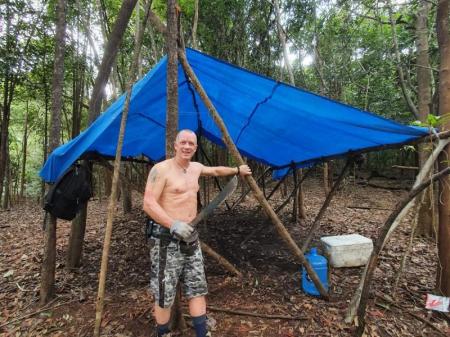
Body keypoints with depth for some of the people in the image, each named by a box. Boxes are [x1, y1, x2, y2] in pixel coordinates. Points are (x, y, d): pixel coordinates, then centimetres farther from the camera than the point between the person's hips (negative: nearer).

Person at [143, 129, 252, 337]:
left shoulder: (196, 168, 12)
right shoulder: (161, 169, -12)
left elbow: (216, 170, 32)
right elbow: (148, 204, -20)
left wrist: (237, 170, 39)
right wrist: (173, 225, -32)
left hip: (190, 237, 7)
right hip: (167, 238, -7)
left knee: (197, 289, 12)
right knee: (164, 294, 5)